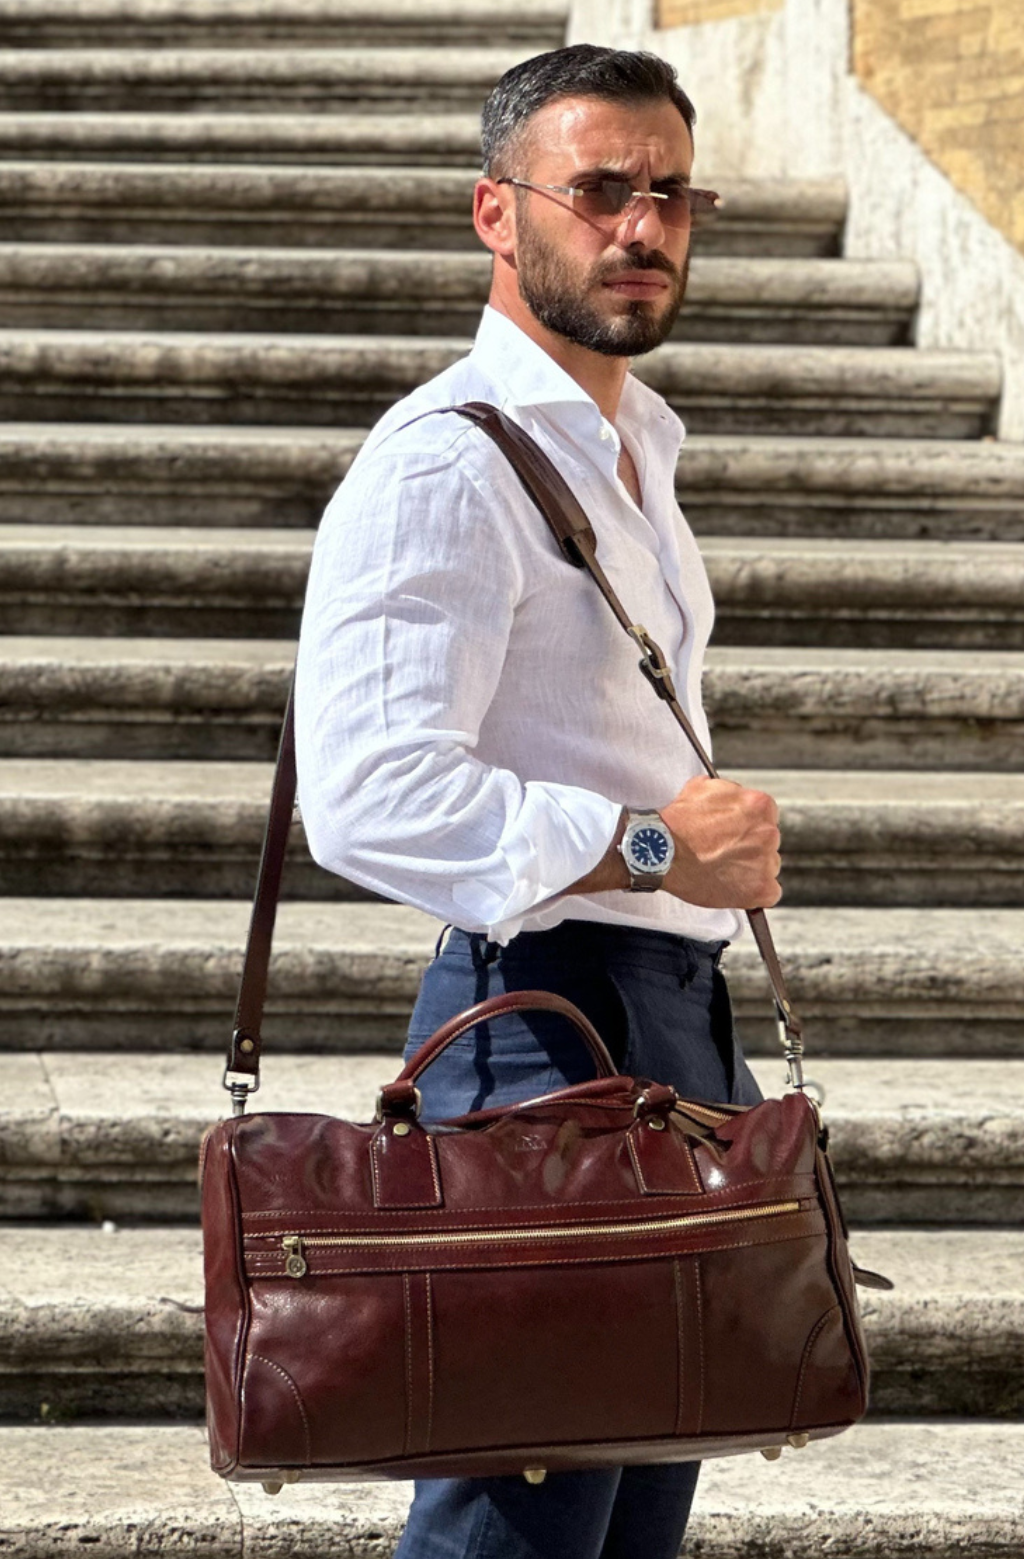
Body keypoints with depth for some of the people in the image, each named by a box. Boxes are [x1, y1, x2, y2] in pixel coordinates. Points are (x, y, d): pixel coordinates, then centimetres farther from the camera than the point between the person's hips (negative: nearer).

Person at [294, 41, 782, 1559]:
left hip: (675, 1023, 10)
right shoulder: (444, 465, -14)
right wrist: (655, 846, -18)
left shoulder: (633, 448, 19)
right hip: (546, 1022, -10)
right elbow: (371, 800, -24)